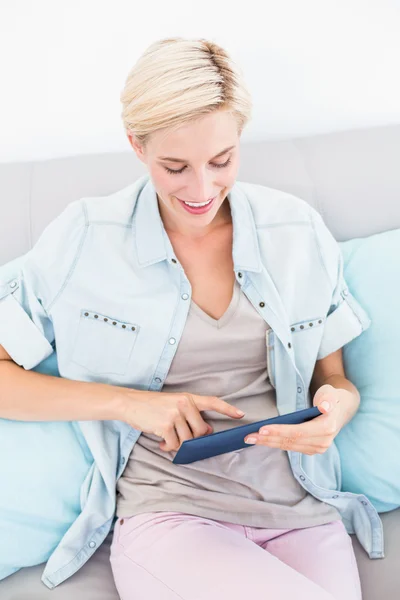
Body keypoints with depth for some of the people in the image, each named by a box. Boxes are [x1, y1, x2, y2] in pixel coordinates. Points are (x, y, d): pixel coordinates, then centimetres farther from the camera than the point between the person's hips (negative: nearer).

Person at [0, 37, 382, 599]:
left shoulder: (298, 230, 6)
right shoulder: (84, 240, -1)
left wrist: (336, 407, -10)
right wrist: (124, 401, -11)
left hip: (302, 511, 2)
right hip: (168, 514, -1)